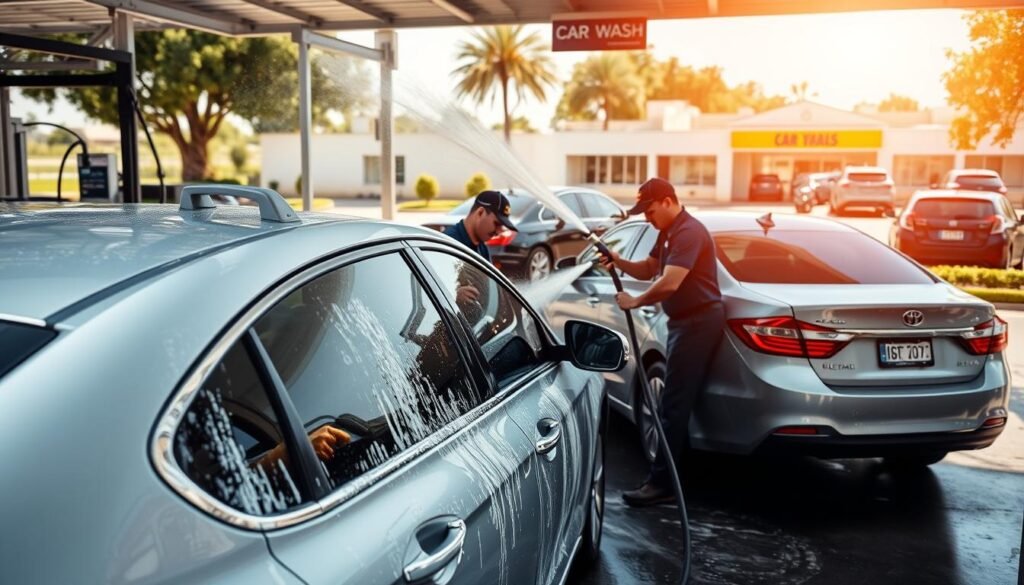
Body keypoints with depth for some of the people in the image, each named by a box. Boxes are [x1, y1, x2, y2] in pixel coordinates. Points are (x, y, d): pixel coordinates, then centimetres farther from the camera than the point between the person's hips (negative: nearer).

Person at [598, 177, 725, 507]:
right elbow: (648, 270, 21)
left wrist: (635, 302, -14)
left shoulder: (688, 232, -19)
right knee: (677, 401, 17)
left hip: (698, 321, -11)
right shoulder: (668, 233, 15)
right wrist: (618, 262, 2)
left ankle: (661, 483, -6)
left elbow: (669, 283, -28)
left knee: (673, 404, -10)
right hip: (685, 320, 11)